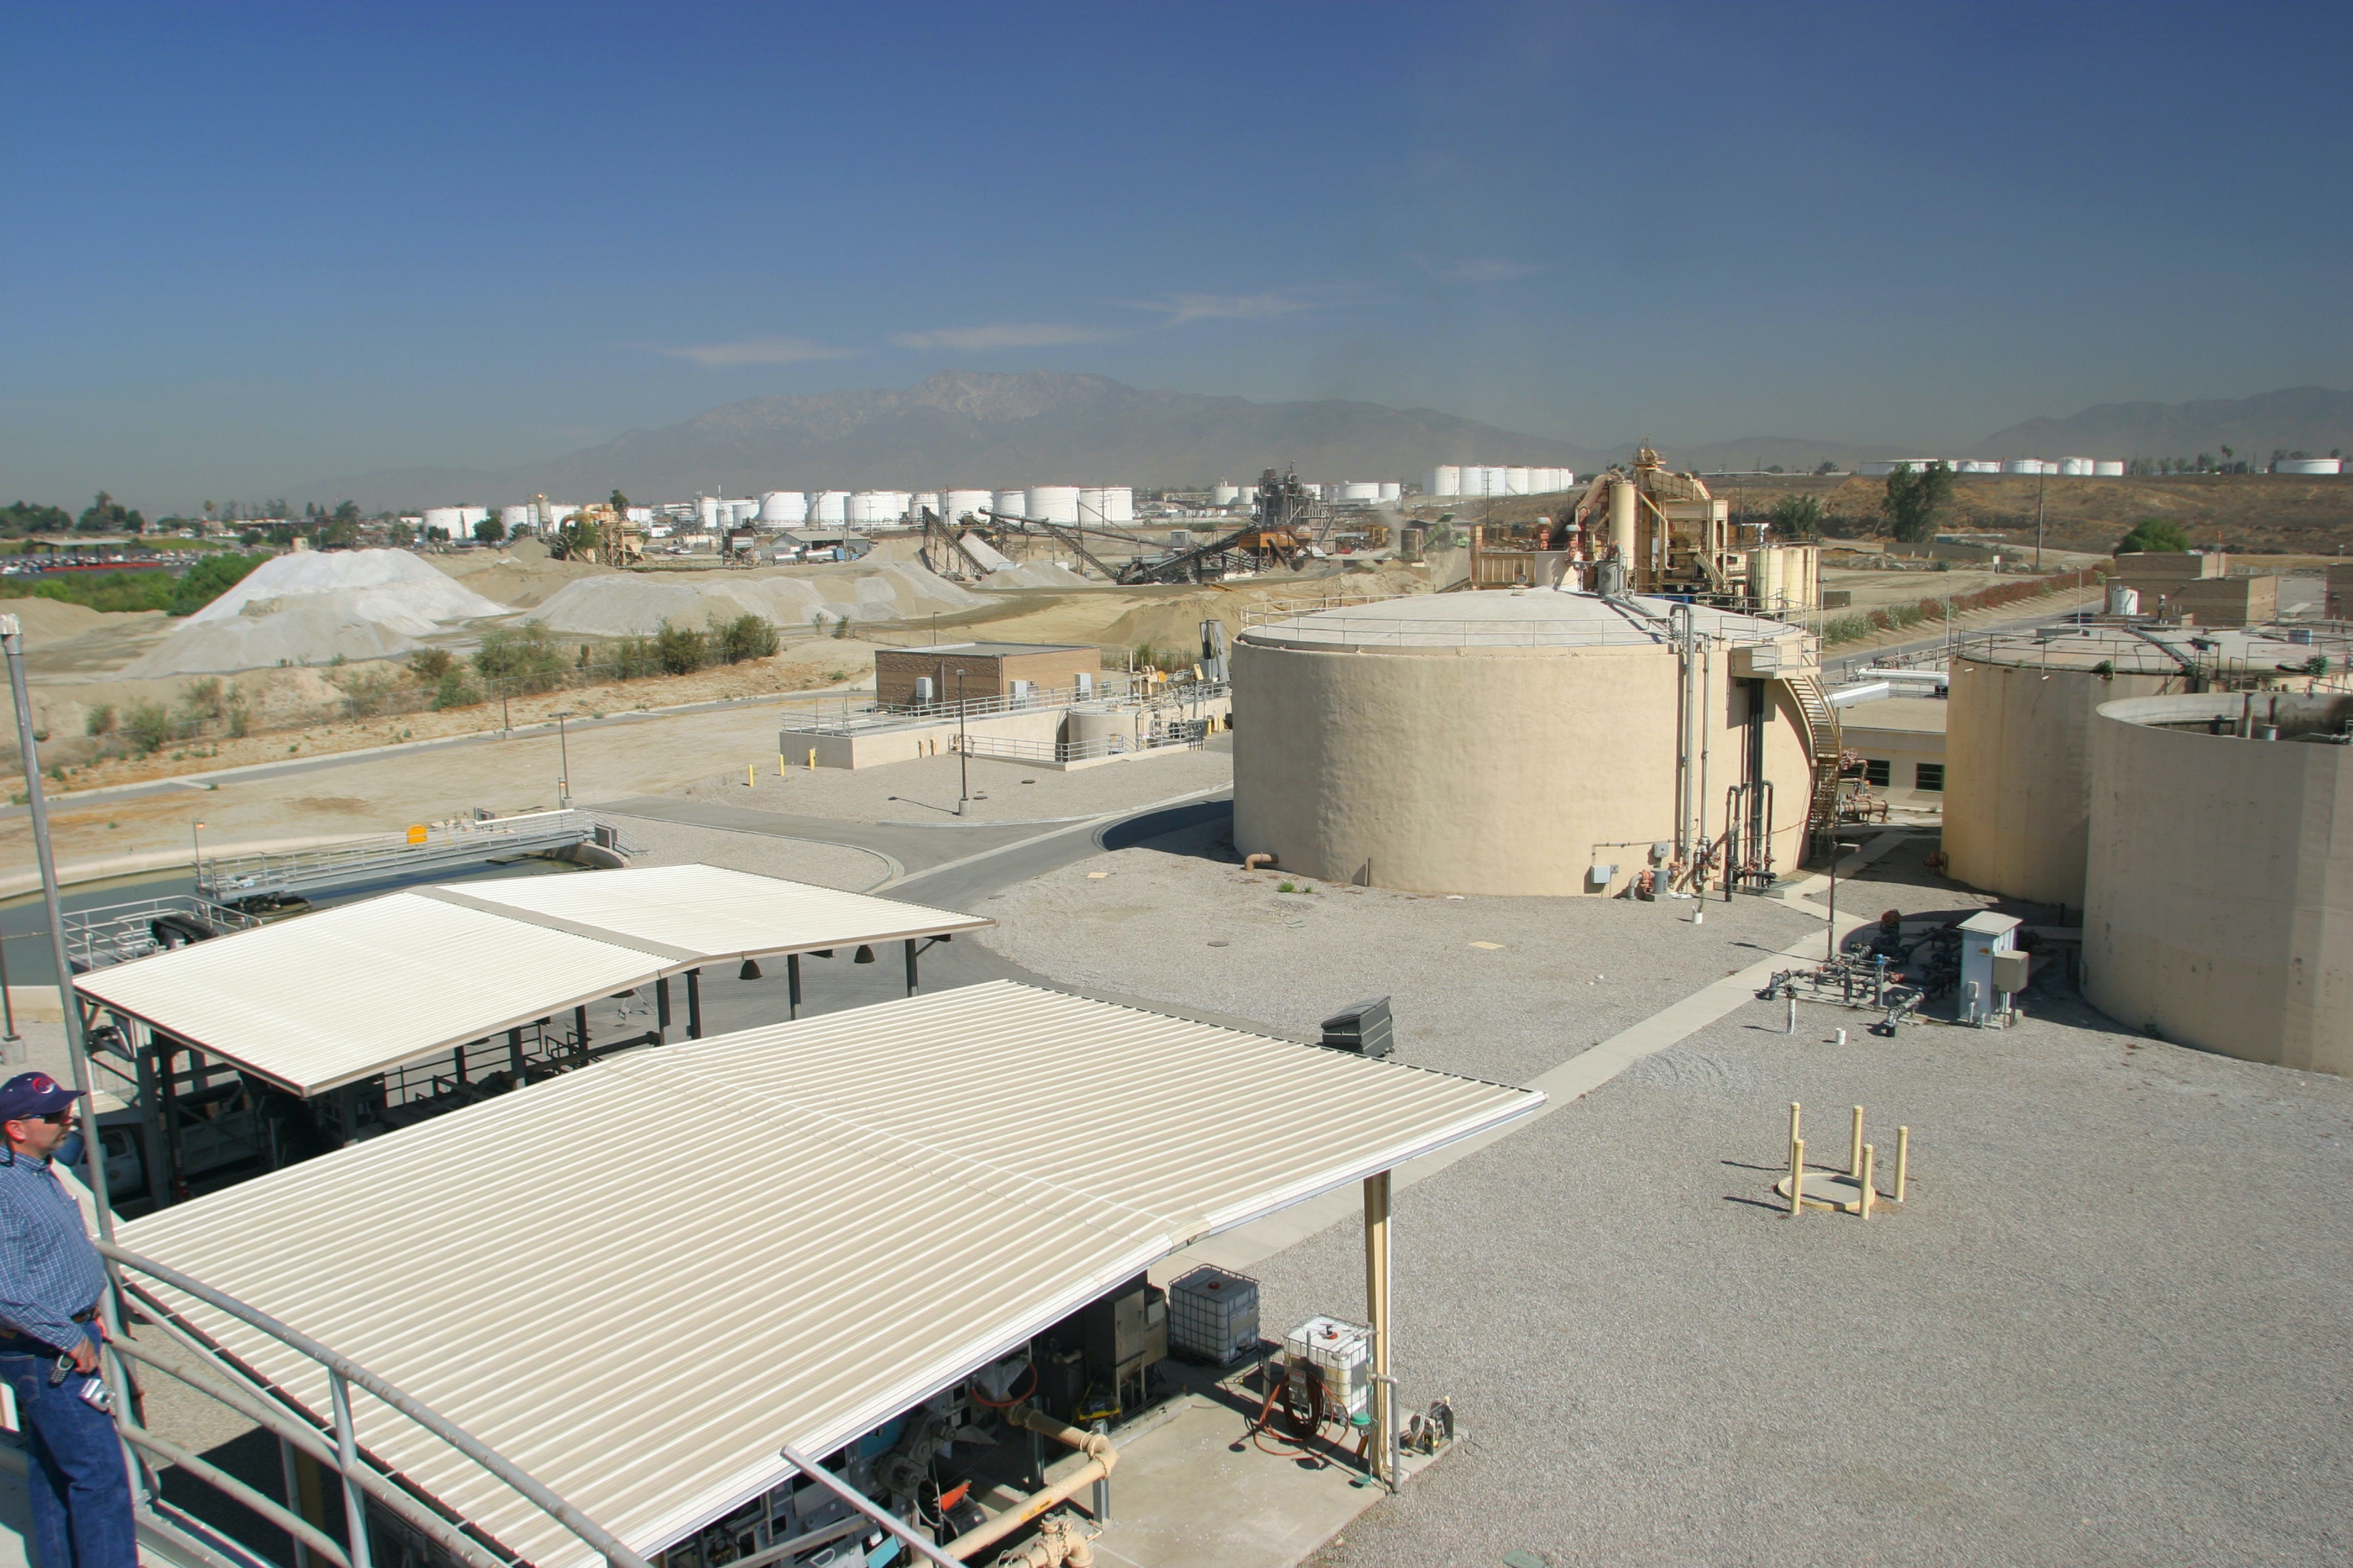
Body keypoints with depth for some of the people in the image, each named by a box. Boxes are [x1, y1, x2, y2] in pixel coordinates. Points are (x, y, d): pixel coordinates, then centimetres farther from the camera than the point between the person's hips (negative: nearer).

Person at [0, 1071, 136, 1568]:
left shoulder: (42, 1174, 8)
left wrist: (87, 1322, 20)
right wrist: (70, 1340, -20)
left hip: (64, 1340, 10)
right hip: (45, 1357, -10)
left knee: (52, 1467, 20)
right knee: (98, 1469, -5)